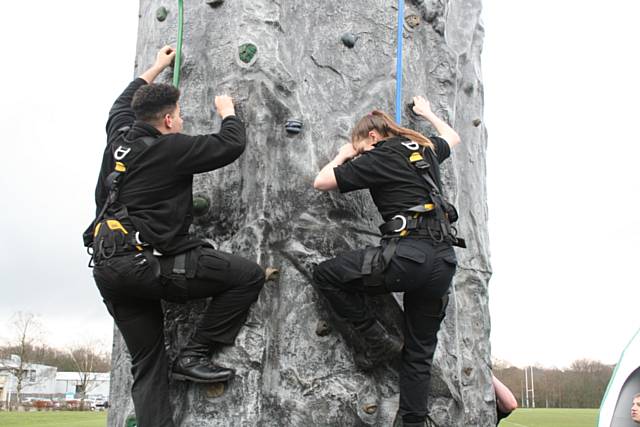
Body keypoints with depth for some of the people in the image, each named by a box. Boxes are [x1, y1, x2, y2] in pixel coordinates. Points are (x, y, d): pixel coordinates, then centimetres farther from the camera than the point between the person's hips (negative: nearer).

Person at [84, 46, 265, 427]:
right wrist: (228, 111, 19)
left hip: (107, 268, 9)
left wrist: (157, 67, 47)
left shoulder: (119, 137, 13)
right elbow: (233, 145, -3)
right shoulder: (171, 147, -7)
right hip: (145, 262, -9)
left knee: (148, 364, 11)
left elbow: (124, 103, 36)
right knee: (250, 276, -4)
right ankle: (195, 354, 0)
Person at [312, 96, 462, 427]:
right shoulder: (425, 148, 19)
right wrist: (427, 113, 59)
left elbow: (320, 182, 6)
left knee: (325, 275, 8)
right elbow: (452, 137, 44)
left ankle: (377, 341, 10)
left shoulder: (377, 158, 1)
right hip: (444, 260, 7)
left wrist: (343, 154, 23)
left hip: (409, 254, -7)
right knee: (419, 354, 14)